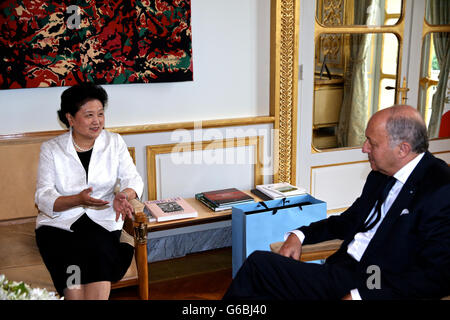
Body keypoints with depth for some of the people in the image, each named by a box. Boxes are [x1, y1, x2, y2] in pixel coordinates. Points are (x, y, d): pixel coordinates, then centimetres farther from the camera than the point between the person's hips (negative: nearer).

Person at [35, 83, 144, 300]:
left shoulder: (114, 142, 9)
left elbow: (133, 178, 3)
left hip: (102, 223, 1)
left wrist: (123, 195, -22)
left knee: (99, 248, -32)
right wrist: (78, 199, -24)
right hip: (59, 224, -1)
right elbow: (43, 198, -4)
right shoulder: (51, 149, 4)